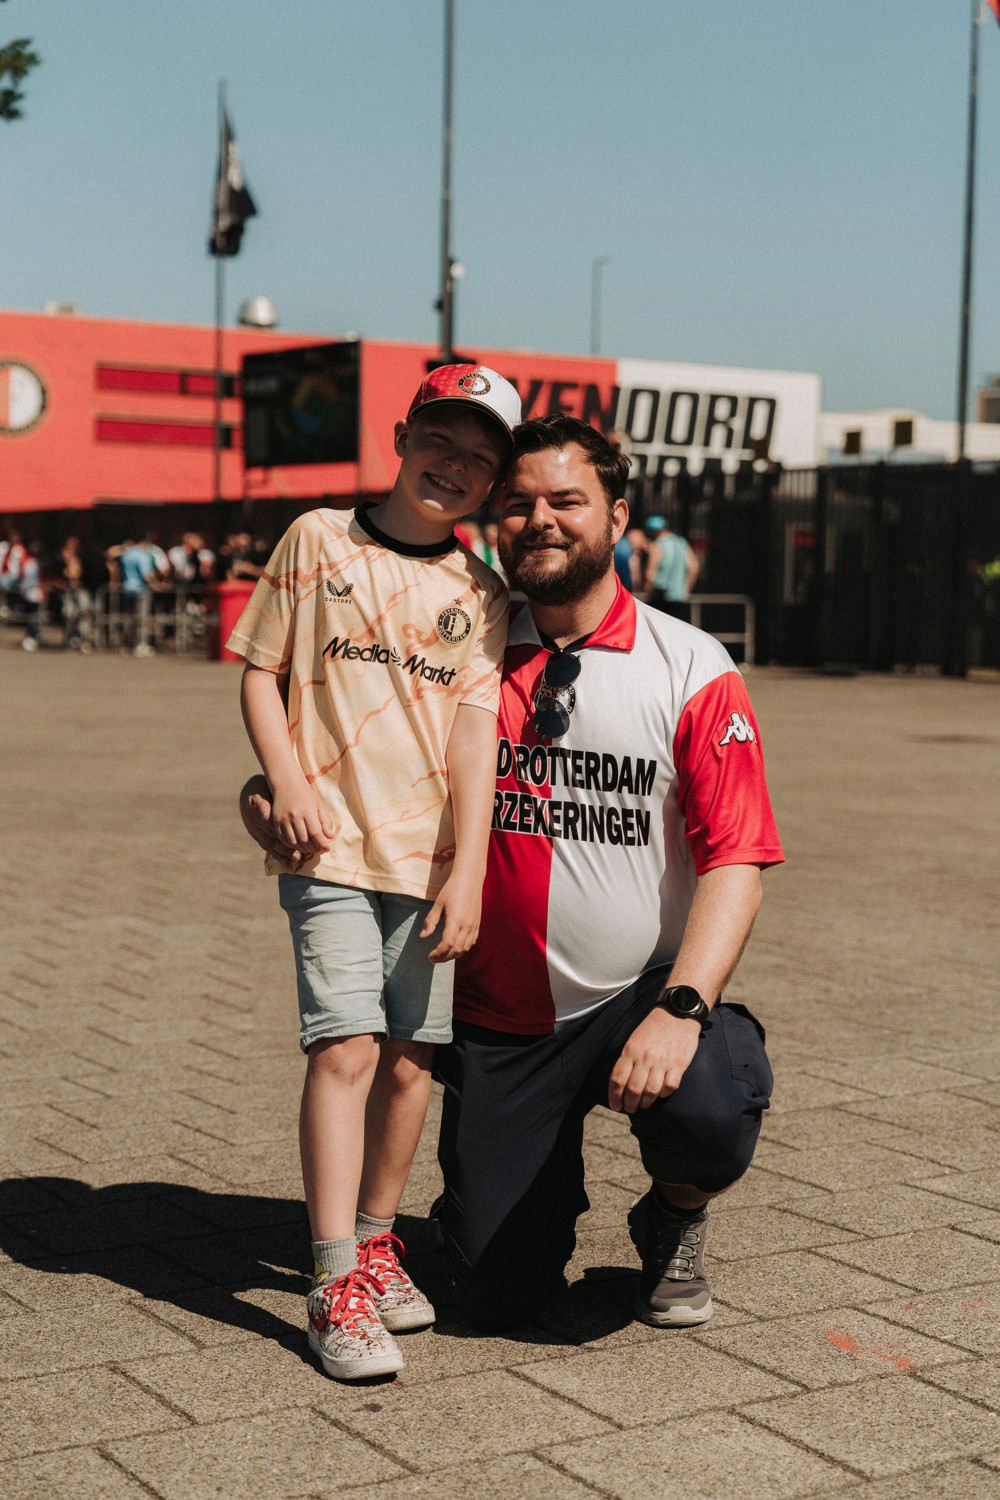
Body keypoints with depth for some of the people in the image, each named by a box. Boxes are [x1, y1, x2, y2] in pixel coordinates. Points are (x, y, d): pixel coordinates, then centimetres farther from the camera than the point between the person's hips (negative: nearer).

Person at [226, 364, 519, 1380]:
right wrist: (288, 784, -8)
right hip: (330, 846, -3)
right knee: (346, 1047, -12)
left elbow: (475, 731, -1)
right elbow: (261, 671, 6)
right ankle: (337, 1287, -8)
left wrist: (467, 869, -9)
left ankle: (375, 1244, 26)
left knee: (410, 1057, 6)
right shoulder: (319, 541, 5)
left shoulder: (479, 594, 8)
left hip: (429, 860, 3)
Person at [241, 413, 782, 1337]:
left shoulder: (690, 670, -5)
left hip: (642, 999, -2)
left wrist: (680, 1010, -27)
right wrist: (276, 798, -10)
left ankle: (674, 1224, 4)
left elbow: (735, 862, -12)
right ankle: (545, 1190, 34)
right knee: (498, 1296, -3)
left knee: (709, 1114, -34)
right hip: (497, 1017, 2)